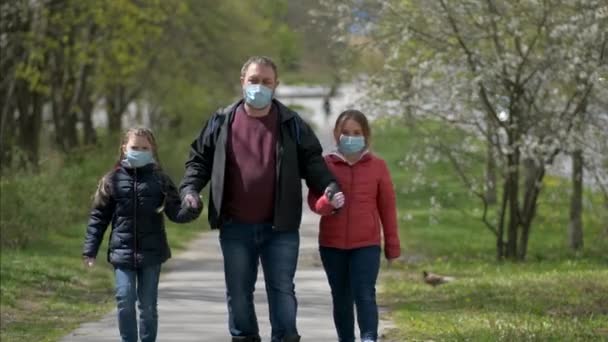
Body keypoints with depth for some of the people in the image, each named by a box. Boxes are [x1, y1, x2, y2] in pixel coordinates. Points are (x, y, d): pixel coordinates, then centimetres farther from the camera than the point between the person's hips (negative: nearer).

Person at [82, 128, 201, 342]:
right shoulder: (112, 180, 2)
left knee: (148, 305, 6)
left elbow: (175, 212, 0)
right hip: (122, 252, 0)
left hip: (151, 253, 0)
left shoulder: (160, 180, 3)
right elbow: (98, 217, 5)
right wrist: (90, 250, 1)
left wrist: (191, 210, -23)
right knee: (125, 302, -7)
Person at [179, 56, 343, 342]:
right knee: (238, 293, 8)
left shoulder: (291, 124, 3)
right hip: (235, 227, 1)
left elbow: (312, 162, 6)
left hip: (280, 227, -1)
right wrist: (190, 189, -5)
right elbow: (199, 159, 11)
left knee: (282, 291, 0)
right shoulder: (222, 122, 5)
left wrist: (329, 186, -11)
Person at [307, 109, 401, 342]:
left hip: (367, 244, -2)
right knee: (341, 297, 10)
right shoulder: (325, 164, 2)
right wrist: (328, 203, -24)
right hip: (331, 244, 2)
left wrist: (392, 245, 6)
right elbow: (313, 201, 0)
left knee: (365, 295, -12)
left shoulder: (377, 166, 1)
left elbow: (388, 207, 5)